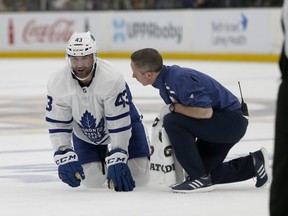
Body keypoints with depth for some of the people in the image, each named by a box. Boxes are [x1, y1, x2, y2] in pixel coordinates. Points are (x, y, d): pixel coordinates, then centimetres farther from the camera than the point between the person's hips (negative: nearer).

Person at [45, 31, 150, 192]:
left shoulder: (112, 78, -35)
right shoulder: (57, 84, -24)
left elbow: (119, 123, -31)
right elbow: (58, 126, -15)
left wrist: (117, 161, -32)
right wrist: (64, 158, -25)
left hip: (123, 120, -2)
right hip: (85, 134, 3)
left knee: (138, 179, -8)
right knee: (92, 182, -5)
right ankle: (102, 157, 29)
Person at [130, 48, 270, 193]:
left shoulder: (180, 79, -26)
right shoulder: (165, 80, 5)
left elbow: (205, 112, -31)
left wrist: (173, 107, -20)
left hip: (231, 120, -11)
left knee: (173, 122, -24)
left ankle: (199, 179, -17)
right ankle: (253, 163, 21)